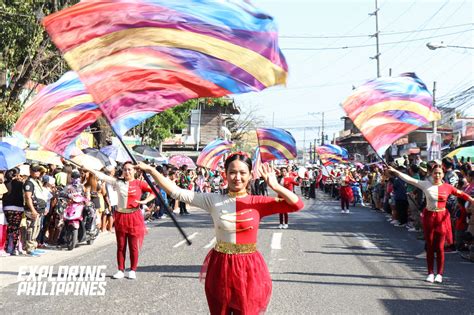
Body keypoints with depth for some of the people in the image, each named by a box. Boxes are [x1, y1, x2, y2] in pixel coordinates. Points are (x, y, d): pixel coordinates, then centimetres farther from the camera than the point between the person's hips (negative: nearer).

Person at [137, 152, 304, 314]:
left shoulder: (258, 203, -4)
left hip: (249, 270, -1)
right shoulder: (214, 200, -2)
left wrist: (275, 186, -23)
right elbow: (177, 192, -4)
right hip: (220, 269, 1)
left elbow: (297, 204, -10)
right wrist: (150, 170, -7)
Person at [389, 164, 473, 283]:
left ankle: (439, 274, 12)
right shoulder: (426, 184, -2)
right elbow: (410, 179, -5)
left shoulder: (447, 187, -2)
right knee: (430, 247, 8)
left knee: (440, 247, 2)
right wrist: (395, 171, -9)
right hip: (429, 217, 1)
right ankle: (430, 273, 17)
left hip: (442, 218, -1)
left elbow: (460, 194, 2)